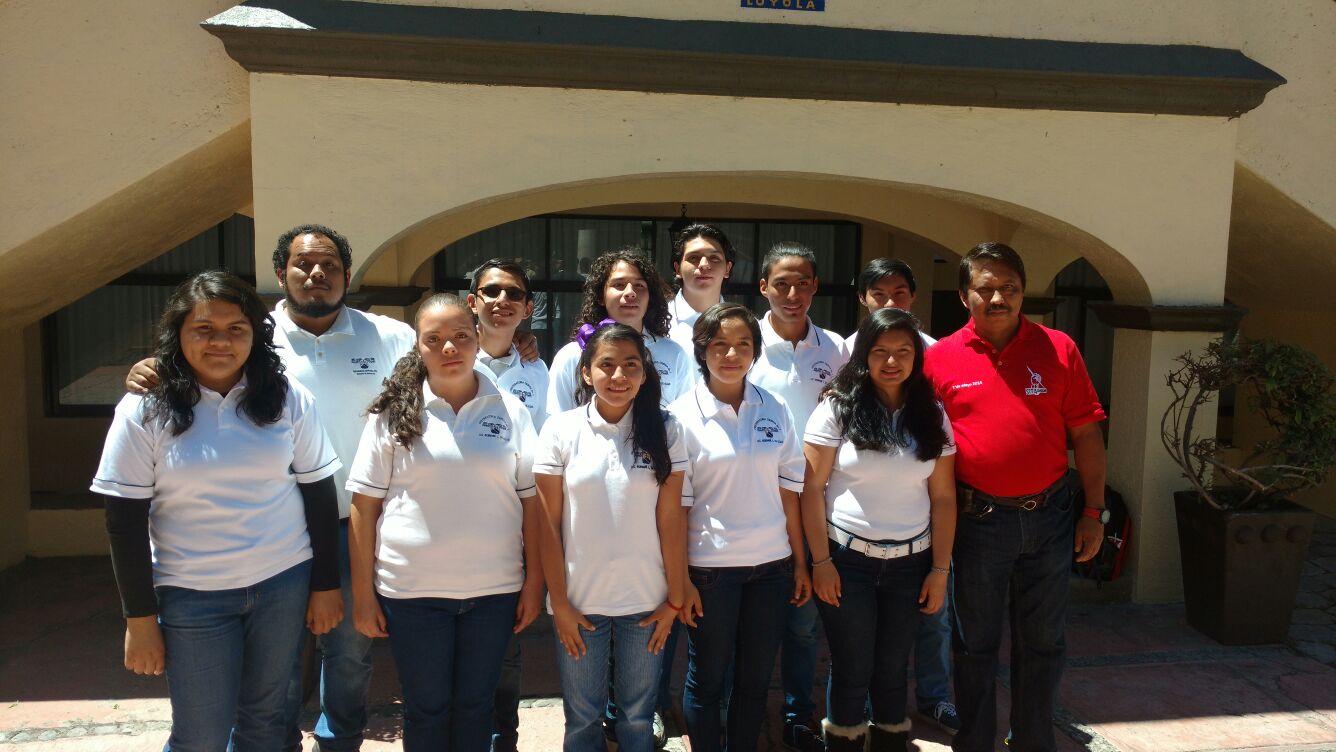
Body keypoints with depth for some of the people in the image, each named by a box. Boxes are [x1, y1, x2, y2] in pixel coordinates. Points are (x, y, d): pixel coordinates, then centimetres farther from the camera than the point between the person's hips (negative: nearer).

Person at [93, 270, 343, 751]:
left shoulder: (290, 400, -3)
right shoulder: (144, 411, -7)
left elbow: (319, 495, 2)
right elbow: (125, 521, -4)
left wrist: (325, 585, 2)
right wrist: (140, 618, -4)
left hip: (284, 585, 2)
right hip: (192, 597, -1)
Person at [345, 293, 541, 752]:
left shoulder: (510, 411, 0)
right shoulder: (394, 413, -3)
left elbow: (531, 501, 3)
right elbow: (364, 507, -1)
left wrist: (534, 582, 0)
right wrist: (362, 593, -3)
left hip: (495, 589, 1)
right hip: (412, 591, -1)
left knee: (475, 706, 15)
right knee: (426, 709, 13)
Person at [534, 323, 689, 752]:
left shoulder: (663, 431, -4)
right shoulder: (561, 430, -6)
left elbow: (670, 520, -4)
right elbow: (549, 526, -4)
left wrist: (674, 599, -3)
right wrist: (559, 603, -5)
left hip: (646, 601, 1)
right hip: (579, 601, 0)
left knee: (638, 717, 15)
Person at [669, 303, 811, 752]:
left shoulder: (774, 410, 2)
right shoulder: (683, 415, -8)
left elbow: (788, 490, 6)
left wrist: (800, 562, 6)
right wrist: (681, 580, -9)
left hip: (771, 564, 3)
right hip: (710, 567, -3)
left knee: (755, 680, 14)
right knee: (708, 680, 11)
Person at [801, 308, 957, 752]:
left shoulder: (932, 416, 3)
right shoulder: (838, 408, -5)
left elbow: (943, 498, 4)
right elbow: (811, 489, -7)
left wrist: (940, 569, 1)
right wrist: (821, 561, -10)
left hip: (910, 563, 2)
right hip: (847, 560, -2)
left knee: (893, 670, 11)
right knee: (852, 671, 6)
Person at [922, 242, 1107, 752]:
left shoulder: (1058, 349, 0)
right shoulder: (940, 358, -3)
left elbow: (1085, 432, 3)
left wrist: (1094, 511, 1)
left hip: (1049, 516, 2)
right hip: (978, 518, -1)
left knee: (1042, 642, 15)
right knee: (975, 644, 11)